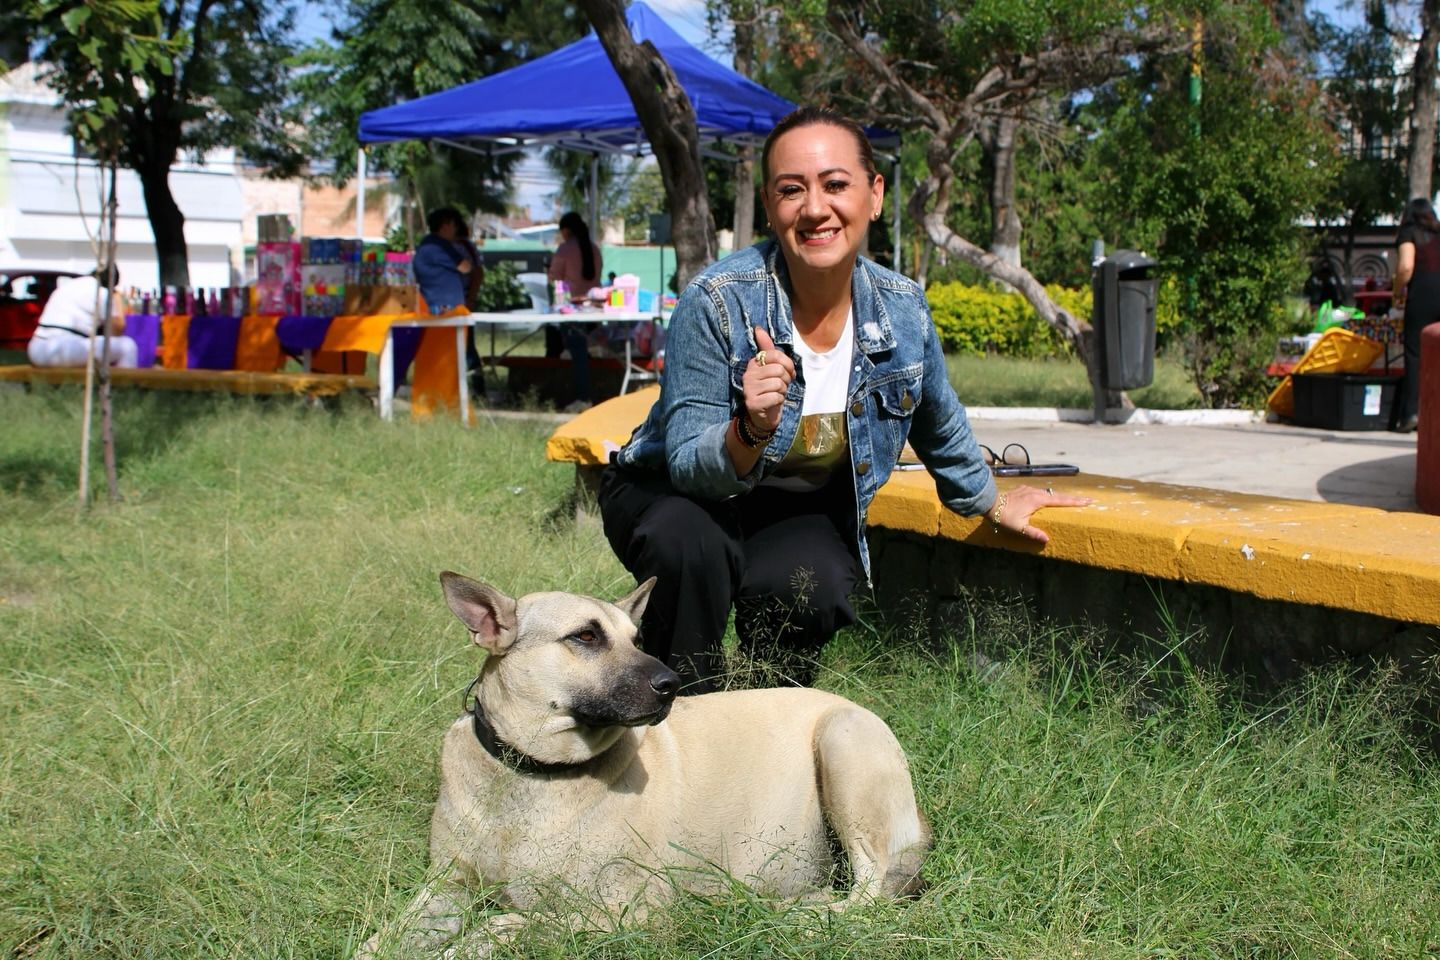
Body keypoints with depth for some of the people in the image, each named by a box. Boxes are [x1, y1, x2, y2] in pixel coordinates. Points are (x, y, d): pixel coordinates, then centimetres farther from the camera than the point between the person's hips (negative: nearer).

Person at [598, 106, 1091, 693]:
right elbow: (687, 467, -26)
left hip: (802, 512, 3)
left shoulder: (904, 310, -12)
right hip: (679, 498, -2)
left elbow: (939, 426, 10)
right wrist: (751, 432, -47)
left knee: (813, 591, -30)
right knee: (692, 547, -36)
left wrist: (991, 503, 24)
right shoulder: (716, 302, -26)